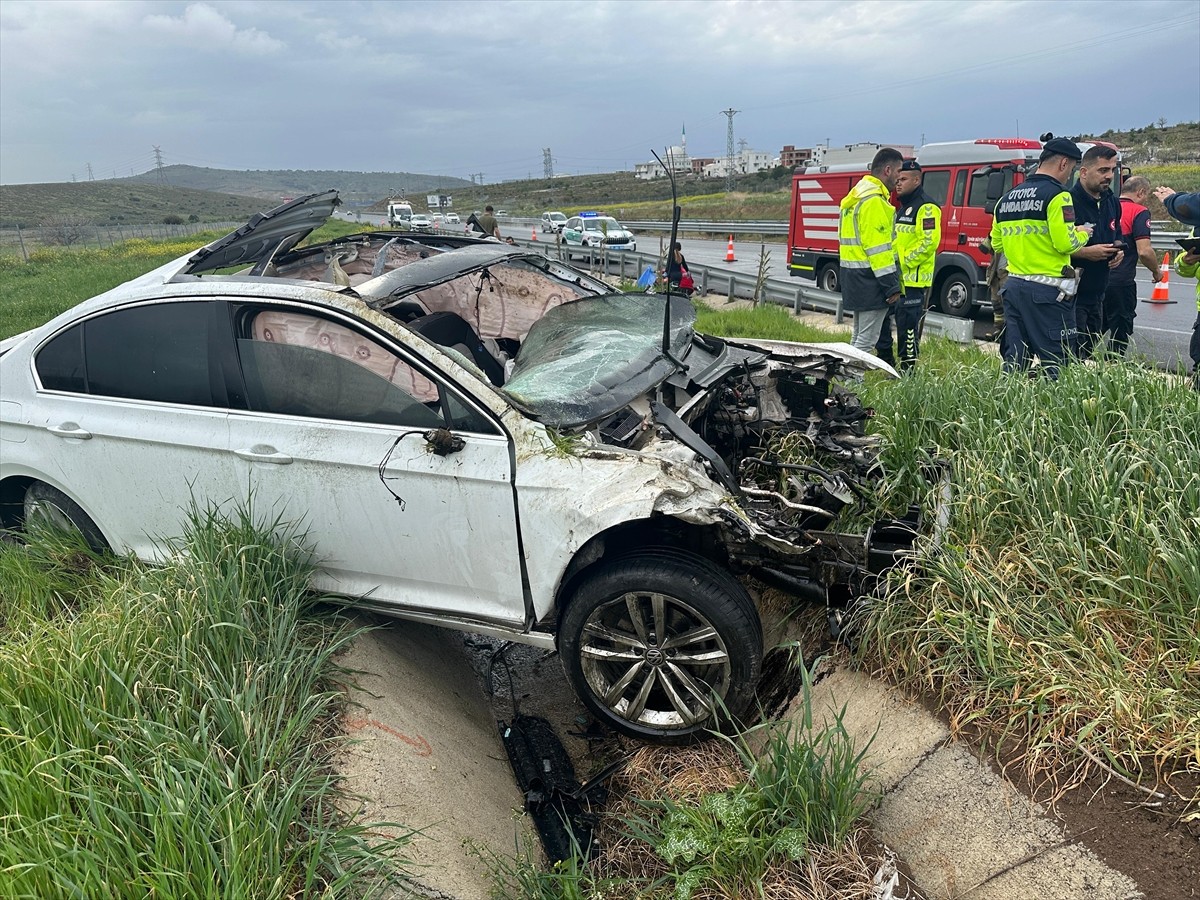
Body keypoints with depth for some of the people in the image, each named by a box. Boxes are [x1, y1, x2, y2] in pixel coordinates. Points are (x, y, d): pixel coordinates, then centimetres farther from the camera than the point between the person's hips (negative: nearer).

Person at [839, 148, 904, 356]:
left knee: (859, 335, 17)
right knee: (867, 338, -8)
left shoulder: (858, 195, 18)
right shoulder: (873, 200, -15)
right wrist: (891, 285, -18)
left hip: (854, 275, 11)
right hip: (869, 278, -11)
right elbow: (877, 246, -20)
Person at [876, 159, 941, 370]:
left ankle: (907, 370, 1)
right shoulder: (900, 206, 21)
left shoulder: (926, 207, -10)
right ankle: (886, 365, 24)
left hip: (912, 281, -10)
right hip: (893, 279, 10)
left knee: (907, 326, -6)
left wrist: (905, 262, -18)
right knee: (881, 323, 13)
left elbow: (929, 241, -19)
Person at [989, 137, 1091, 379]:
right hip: (1048, 289, -7)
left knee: (1013, 361, 10)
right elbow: (1065, 244, -15)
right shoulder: (1057, 195, -8)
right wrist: (1082, 233, 4)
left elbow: (996, 244, 18)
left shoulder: (1007, 198, 14)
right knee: (1056, 365, -3)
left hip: (1013, 285, 7)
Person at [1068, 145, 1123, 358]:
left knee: (1089, 354, 14)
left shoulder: (1112, 203, 13)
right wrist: (1086, 252, -22)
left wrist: (1118, 250, 6)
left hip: (1097, 293, 9)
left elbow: (1116, 236, 28)